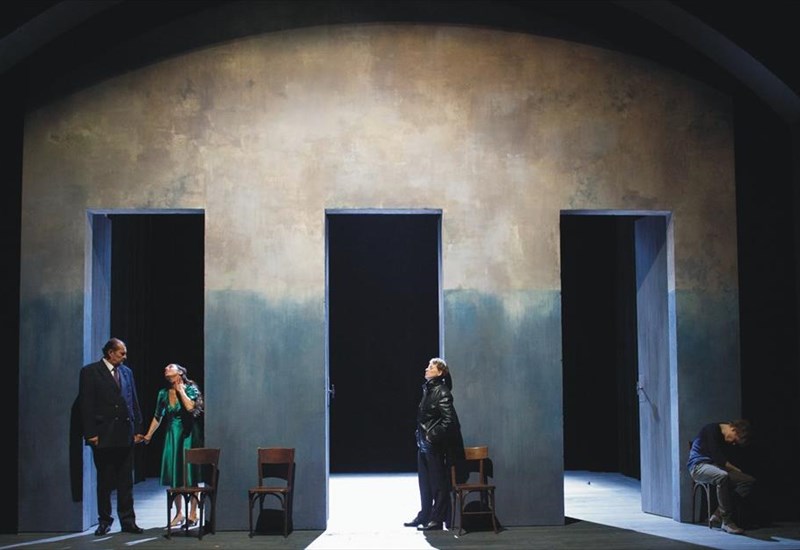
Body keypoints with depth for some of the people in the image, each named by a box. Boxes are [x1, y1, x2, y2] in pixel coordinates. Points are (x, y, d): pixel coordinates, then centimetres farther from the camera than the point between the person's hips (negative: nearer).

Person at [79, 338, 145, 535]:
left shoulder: (127, 372, 12)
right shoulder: (90, 371, -3)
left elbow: (134, 402, 13)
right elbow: (86, 404, -7)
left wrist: (137, 429, 7)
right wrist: (90, 433, -12)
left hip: (125, 435, 4)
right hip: (103, 435, -4)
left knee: (126, 482, 6)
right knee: (104, 482, 7)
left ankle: (128, 521, 11)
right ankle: (104, 520, 17)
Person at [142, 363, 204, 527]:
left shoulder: (191, 389, -6)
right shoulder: (163, 393, 6)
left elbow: (190, 407, -24)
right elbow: (158, 417, 13)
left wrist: (180, 390, -13)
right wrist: (148, 435, 8)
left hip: (188, 434, -4)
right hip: (172, 435, 4)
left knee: (190, 473, -3)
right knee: (173, 474, 4)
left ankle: (193, 514, 4)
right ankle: (178, 513, 14)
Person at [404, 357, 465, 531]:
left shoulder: (442, 392, -14)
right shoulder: (427, 390, 11)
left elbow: (448, 420, -19)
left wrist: (433, 435, -18)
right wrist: (421, 433, 11)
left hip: (435, 446, -9)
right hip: (424, 444, 9)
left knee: (438, 484, 0)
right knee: (424, 483, 17)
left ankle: (437, 520, 6)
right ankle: (424, 516, 27)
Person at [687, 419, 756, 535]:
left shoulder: (730, 441, 13)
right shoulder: (711, 430, -12)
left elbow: (725, 461, 10)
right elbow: (718, 458, -17)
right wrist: (736, 470, -12)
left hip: (717, 467, 8)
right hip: (698, 466, -8)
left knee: (749, 480, -12)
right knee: (722, 476, -40)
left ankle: (718, 515, -14)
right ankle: (727, 521, -35)